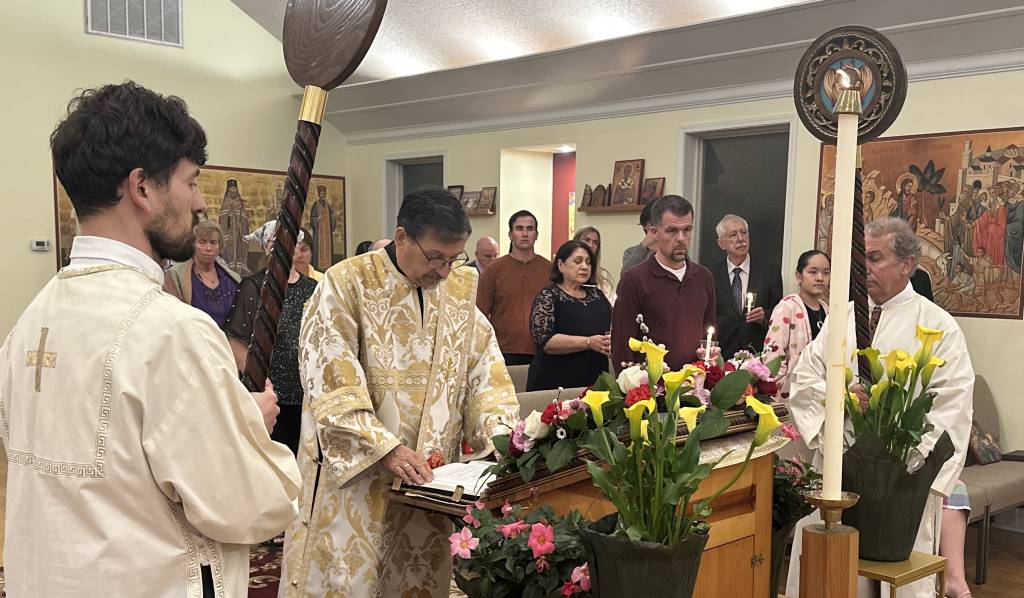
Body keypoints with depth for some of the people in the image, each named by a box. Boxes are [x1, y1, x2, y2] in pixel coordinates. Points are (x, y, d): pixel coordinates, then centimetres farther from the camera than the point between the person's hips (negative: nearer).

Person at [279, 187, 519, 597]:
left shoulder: (461, 289, 5)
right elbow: (331, 383, -17)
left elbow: (486, 368, 6)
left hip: (429, 477, 5)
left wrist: (500, 435, -10)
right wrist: (385, 449, -24)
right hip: (353, 470, -4)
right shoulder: (346, 284, -11)